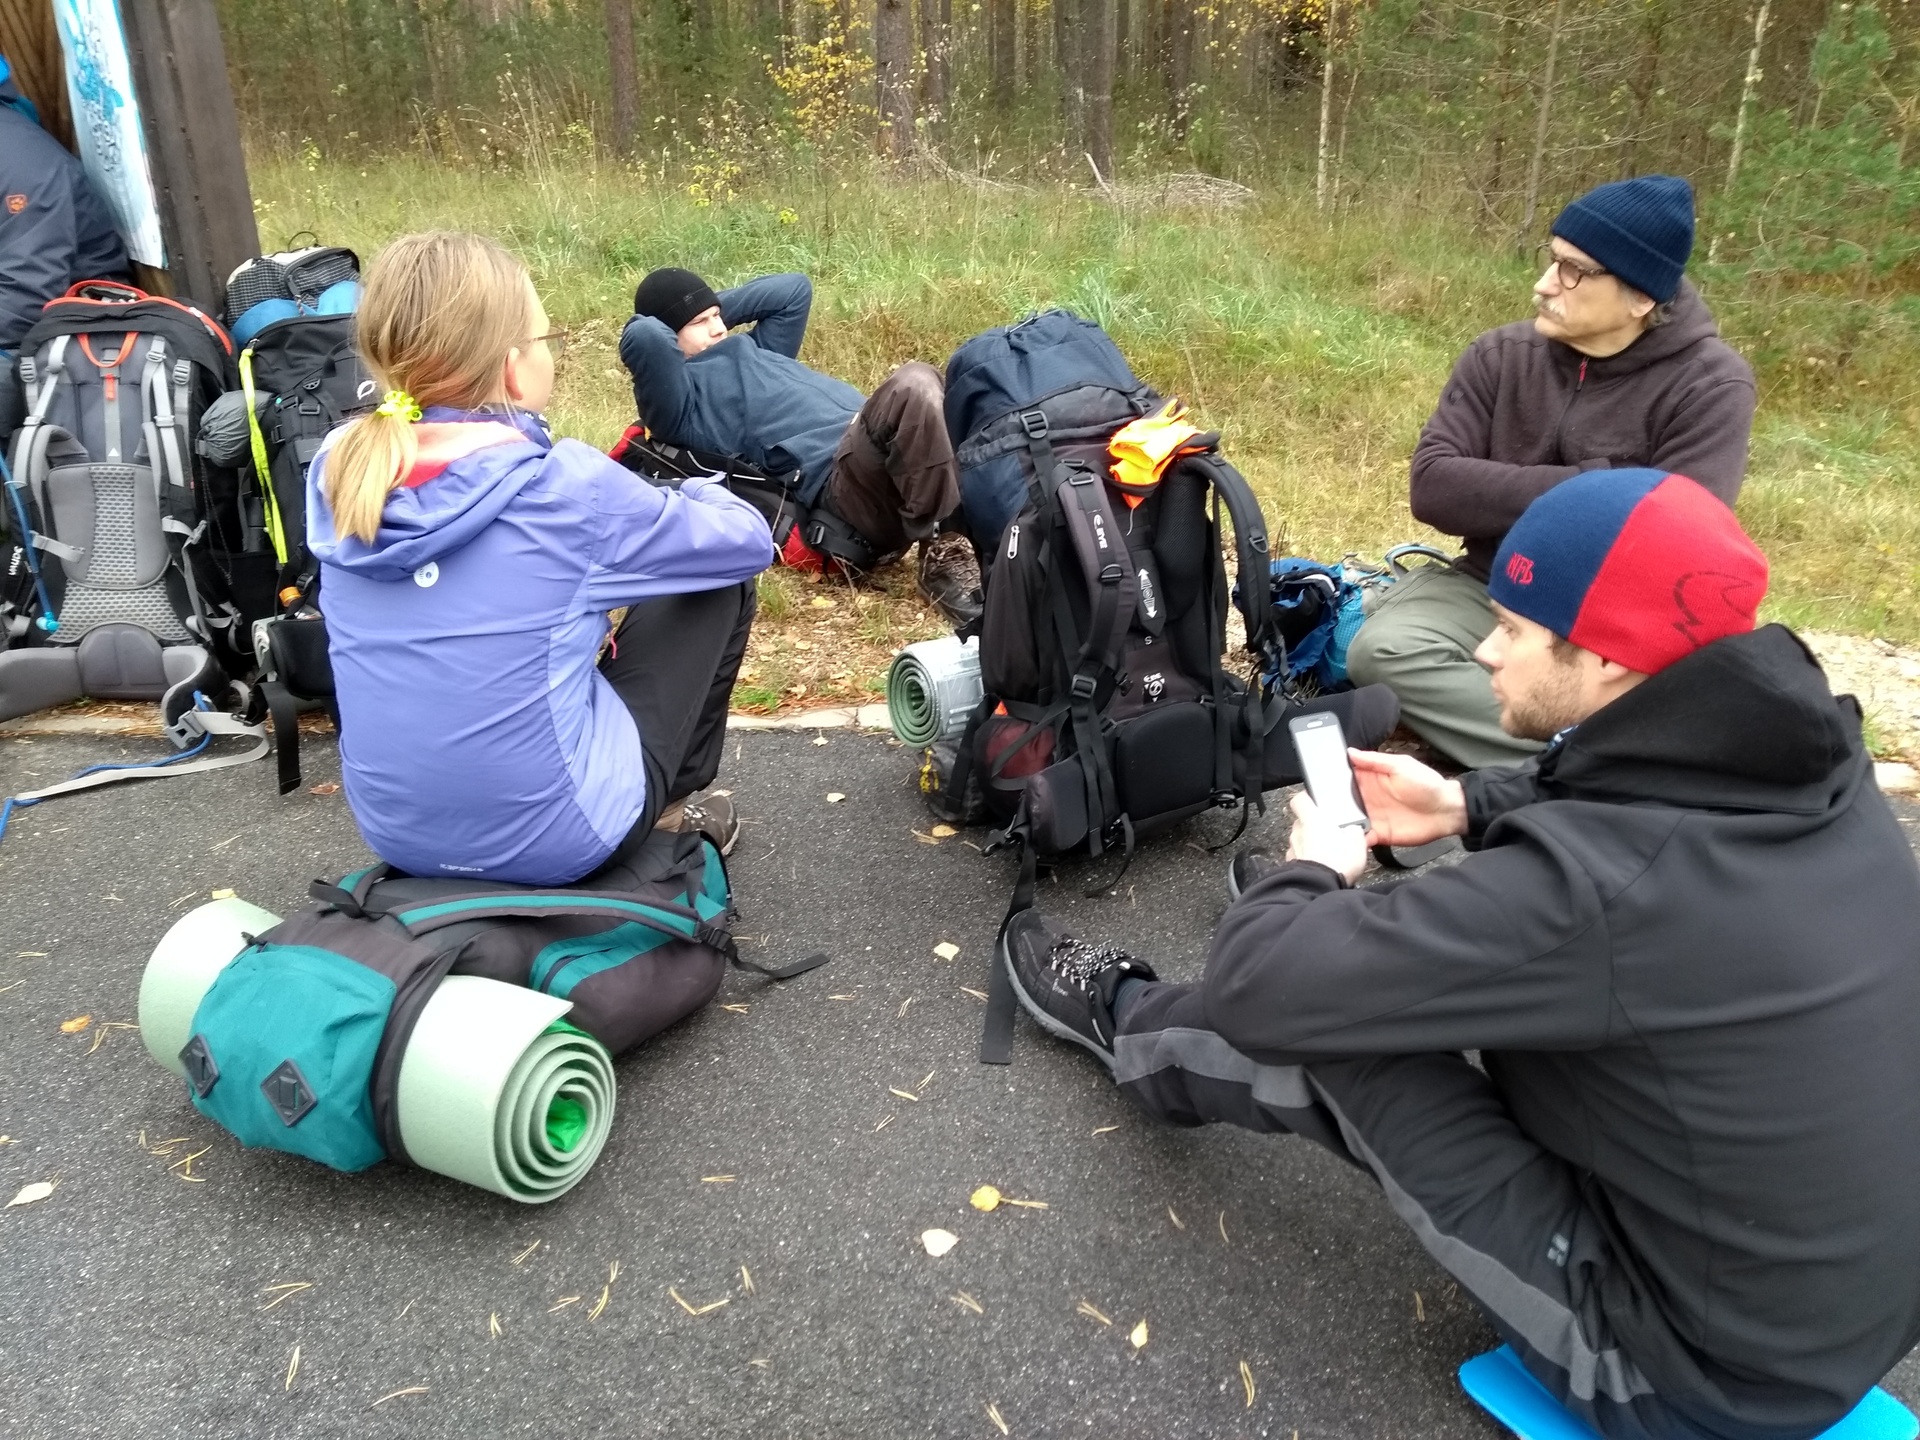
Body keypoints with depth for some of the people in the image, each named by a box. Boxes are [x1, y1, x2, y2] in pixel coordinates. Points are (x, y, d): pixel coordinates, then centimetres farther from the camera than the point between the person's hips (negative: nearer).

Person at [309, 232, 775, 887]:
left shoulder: (337, 472, -5)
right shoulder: (564, 485, -20)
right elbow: (750, 542, -5)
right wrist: (695, 494, 17)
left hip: (397, 831, 6)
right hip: (554, 836, -5)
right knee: (720, 581, 10)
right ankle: (676, 807, 24)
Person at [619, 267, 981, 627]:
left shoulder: (753, 350, 33)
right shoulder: (680, 395, 6)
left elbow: (794, 289, 38)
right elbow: (642, 338, -12)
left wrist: (718, 308, 32)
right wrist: (644, 323, 10)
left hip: (889, 452, 8)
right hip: (838, 478, -8)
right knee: (913, 384, -31)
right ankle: (942, 553, -26)